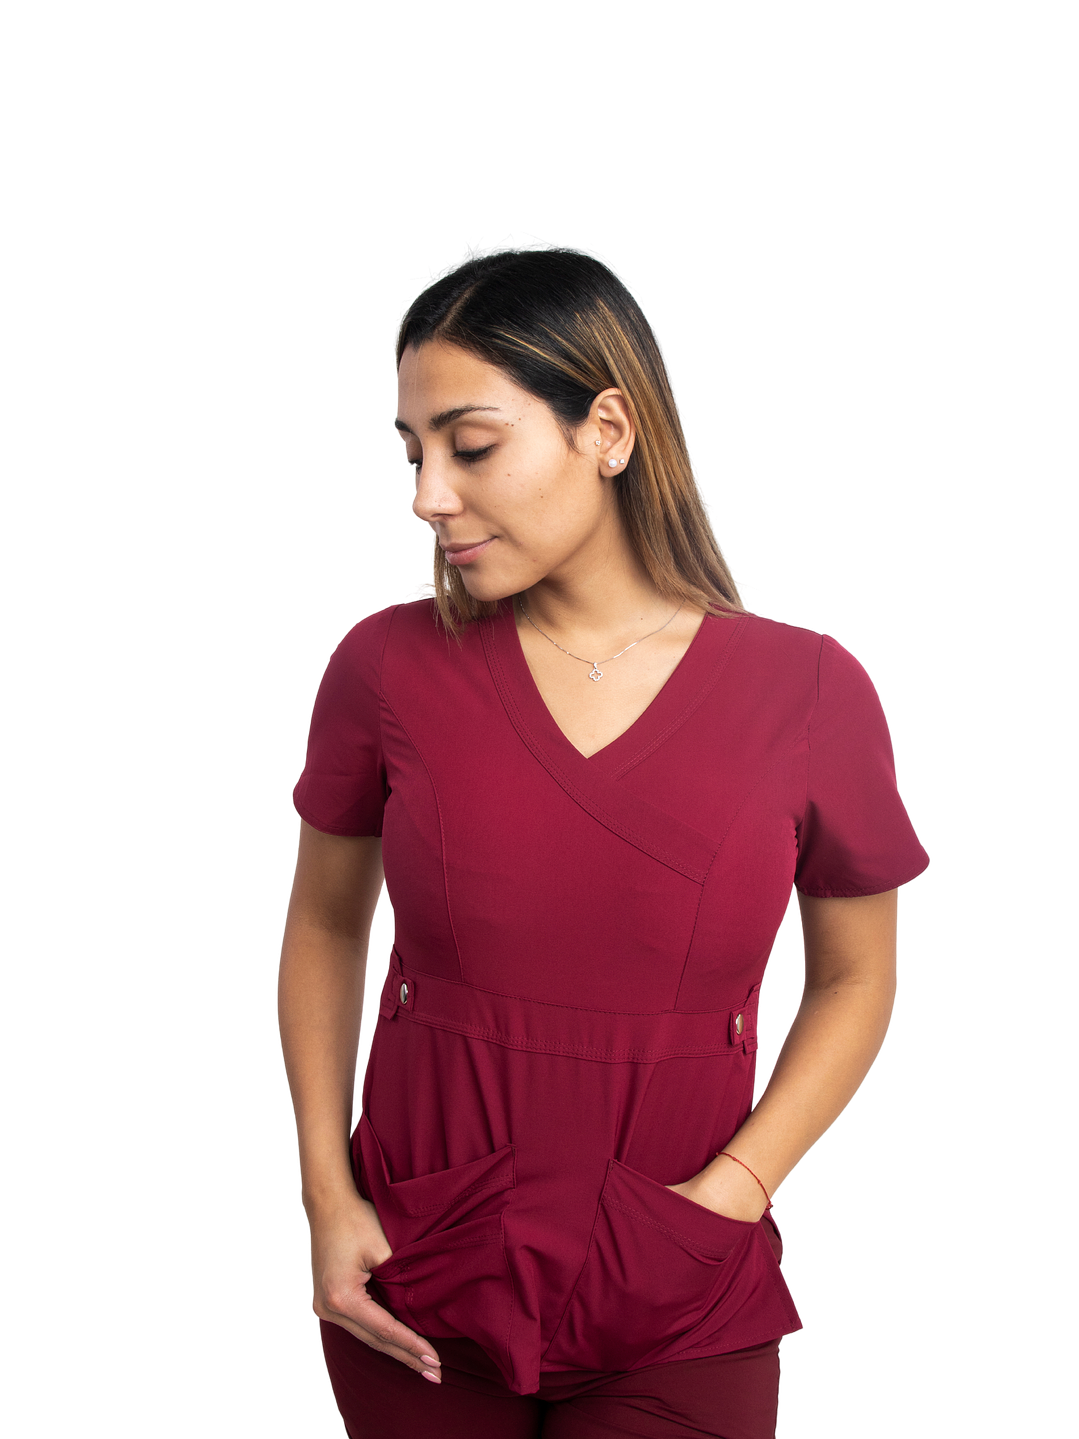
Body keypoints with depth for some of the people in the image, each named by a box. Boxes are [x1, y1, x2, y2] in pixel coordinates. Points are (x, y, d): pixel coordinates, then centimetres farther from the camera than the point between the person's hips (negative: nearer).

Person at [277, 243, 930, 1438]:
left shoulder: (809, 694, -8)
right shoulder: (388, 667, -6)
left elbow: (855, 980, 4)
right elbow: (324, 926, 7)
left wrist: (728, 1196, -8)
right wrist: (326, 1195, -2)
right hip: (414, 1302, 1)